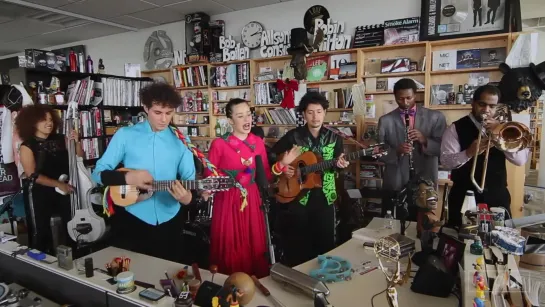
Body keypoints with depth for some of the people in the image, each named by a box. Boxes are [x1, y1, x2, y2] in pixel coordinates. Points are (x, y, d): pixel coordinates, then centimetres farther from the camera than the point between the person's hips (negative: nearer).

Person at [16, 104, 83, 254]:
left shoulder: (60, 140, 1)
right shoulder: (27, 146, -9)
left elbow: (79, 156, 9)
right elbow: (32, 176, -15)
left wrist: (76, 142, -10)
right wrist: (58, 184, -20)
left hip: (65, 190, 4)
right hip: (39, 194, -4)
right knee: (41, 233, 5)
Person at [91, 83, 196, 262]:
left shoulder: (180, 141, 1)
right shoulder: (125, 135, -3)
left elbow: (190, 180, -1)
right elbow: (99, 173, -2)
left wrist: (187, 197, -24)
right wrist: (127, 178, -21)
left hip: (169, 222, 2)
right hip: (131, 220, -1)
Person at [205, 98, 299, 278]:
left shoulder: (258, 142, 4)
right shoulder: (219, 144, -10)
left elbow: (265, 175, 7)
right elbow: (209, 177, -6)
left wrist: (283, 164, -5)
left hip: (252, 200, 4)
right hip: (227, 201, -4)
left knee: (254, 247, 12)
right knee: (230, 249, 5)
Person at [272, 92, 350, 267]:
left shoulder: (334, 139, 3)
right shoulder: (293, 136, -3)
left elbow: (333, 167, 5)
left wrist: (339, 164, -16)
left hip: (324, 197, 2)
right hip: (297, 196, -1)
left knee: (325, 243, 9)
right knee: (297, 246, 7)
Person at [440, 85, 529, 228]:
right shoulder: (456, 128, -4)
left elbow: (521, 160, -2)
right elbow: (445, 161, -12)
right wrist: (468, 153, -29)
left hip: (498, 197, 4)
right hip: (464, 197, -3)